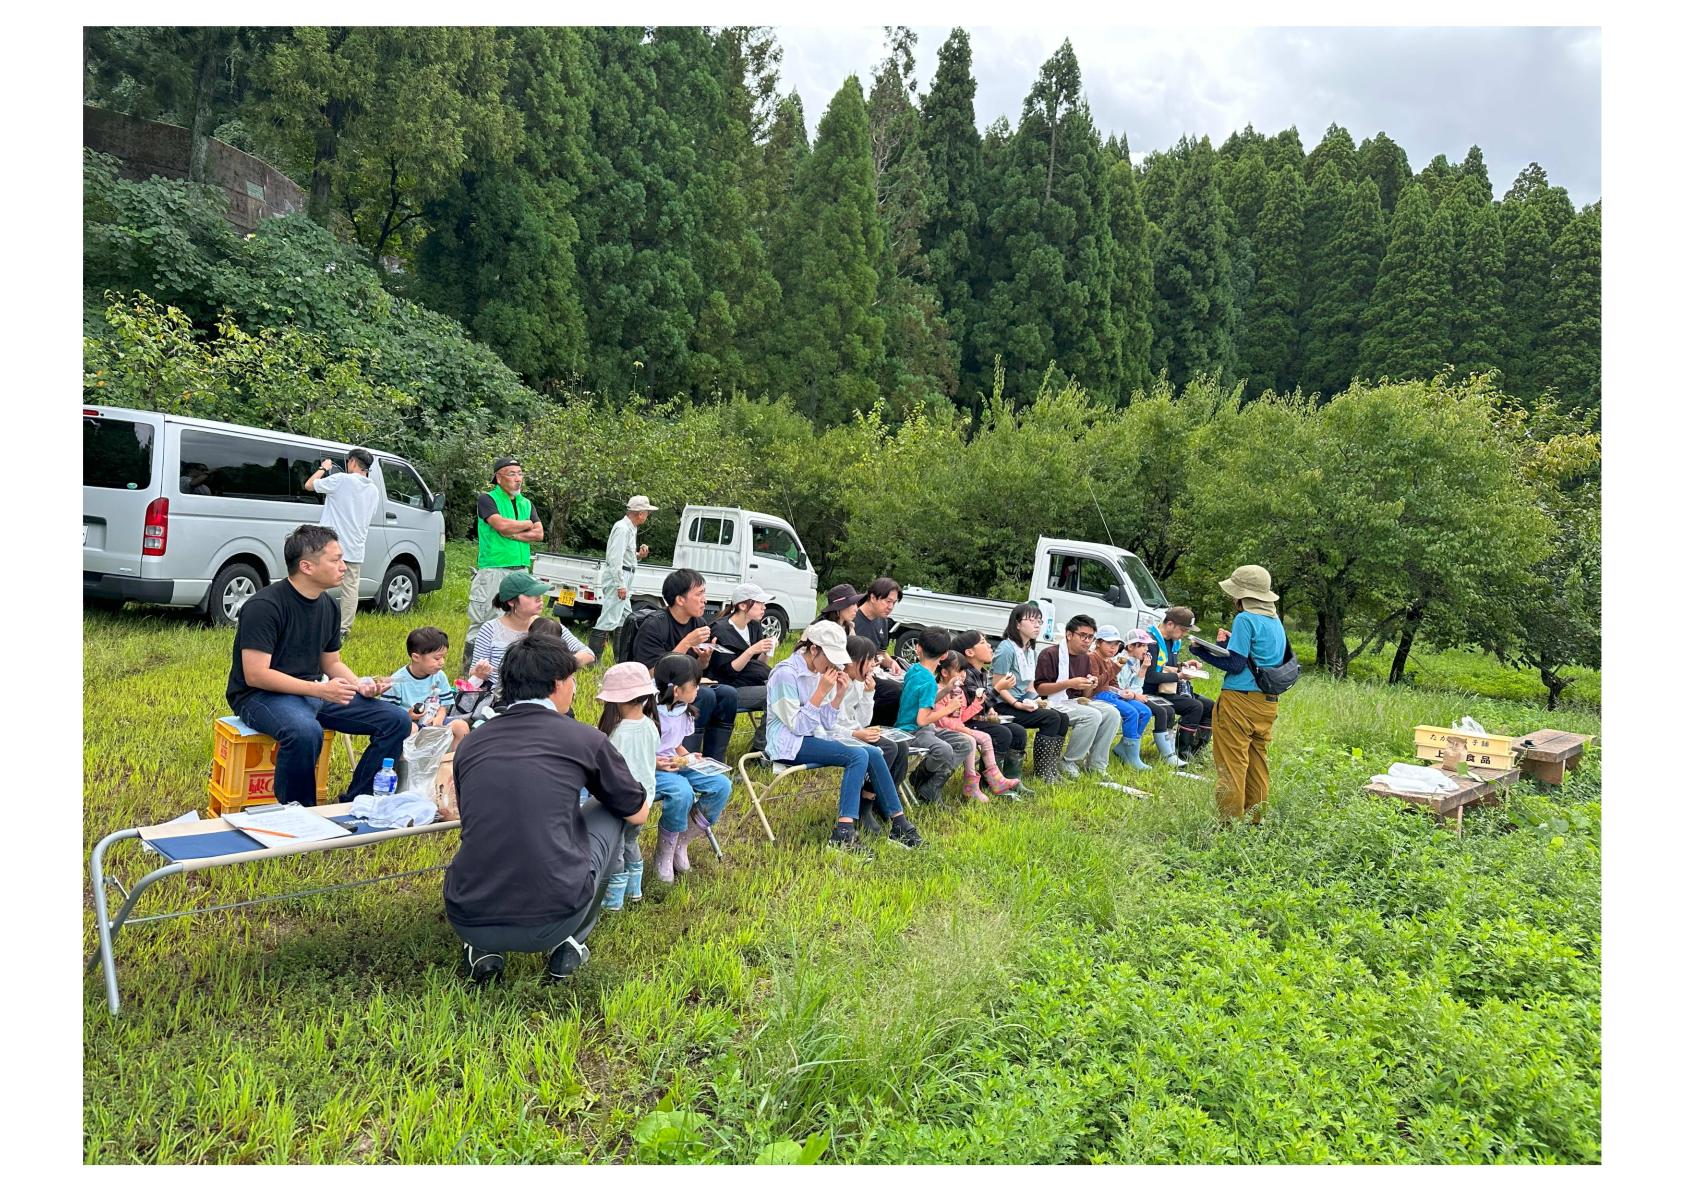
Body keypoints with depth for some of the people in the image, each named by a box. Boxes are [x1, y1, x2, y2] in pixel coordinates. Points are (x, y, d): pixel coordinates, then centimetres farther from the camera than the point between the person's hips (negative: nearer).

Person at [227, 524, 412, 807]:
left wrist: (360, 684, -3)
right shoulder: (264, 606, -17)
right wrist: (320, 690, -27)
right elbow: (255, 675, -21)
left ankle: (353, 804, -1)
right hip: (260, 696, -8)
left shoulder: (329, 606, 8)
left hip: (313, 691, 8)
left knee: (396, 720, -6)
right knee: (305, 731, -41)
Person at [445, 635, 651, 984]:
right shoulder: (584, 739, 0)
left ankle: (483, 949, 15)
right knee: (611, 813, 20)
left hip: (468, 922, 4)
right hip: (552, 920, -4)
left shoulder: (470, 743, 10)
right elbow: (638, 812, 16)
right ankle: (566, 946, 20)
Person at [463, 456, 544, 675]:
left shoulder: (526, 504, 17)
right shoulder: (487, 499, 0)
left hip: (521, 571, 6)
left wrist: (512, 534, -8)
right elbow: (500, 524, -17)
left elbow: (539, 534, 6)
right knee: (482, 619, -5)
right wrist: (527, 524, -1)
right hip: (492, 570, -6)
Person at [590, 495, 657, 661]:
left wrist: (639, 556, 5)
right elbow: (616, 558, -22)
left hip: (623, 578, 11)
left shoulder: (630, 529, 17)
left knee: (625, 619, 15)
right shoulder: (622, 529, -15)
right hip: (618, 577, -11)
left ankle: (622, 660, 22)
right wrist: (621, 585, -23)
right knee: (609, 619, -11)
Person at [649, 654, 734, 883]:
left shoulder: (683, 710, 6)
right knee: (682, 792, -36)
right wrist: (654, 762, -29)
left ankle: (681, 843, 2)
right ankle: (664, 853, -13)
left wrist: (688, 758, 0)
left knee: (722, 785, -9)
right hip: (648, 770, -8)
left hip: (675, 765, 8)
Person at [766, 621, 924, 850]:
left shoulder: (821, 672, 7)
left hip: (814, 737, 8)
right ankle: (843, 832, -29)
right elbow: (797, 726, -19)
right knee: (858, 756, -24)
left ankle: (898, 823, -2)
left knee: (873, 754, -9)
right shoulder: (786, 673, -16)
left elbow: (826, 724, 7)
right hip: (789, 745, -8)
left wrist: (839, 695, -8)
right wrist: (821, 692, -22)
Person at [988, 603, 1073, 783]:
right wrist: (1017, 704, -22)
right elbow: (997, 687, -17)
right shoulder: (1007, 649, -15)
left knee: (1063, 718, -5)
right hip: (1003, 706, -9)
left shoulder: (1030, 651, 14)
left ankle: (1052, 766, 2)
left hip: (1023, 702, 9)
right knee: (1051, 718, -20)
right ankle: (1042, 771, -12)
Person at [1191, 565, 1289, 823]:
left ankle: (1231, 821, -3)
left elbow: (1234, 664, -13)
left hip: (1241, 699, -8)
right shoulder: (1275, 620, 15)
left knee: (1232, 762, -4)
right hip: (1268, 702, 8)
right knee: (1257, 761, 13)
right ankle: (1255, 819, 18)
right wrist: (1230, 643, 18)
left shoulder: (1245, 619, -11)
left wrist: (1201, 650, -6)